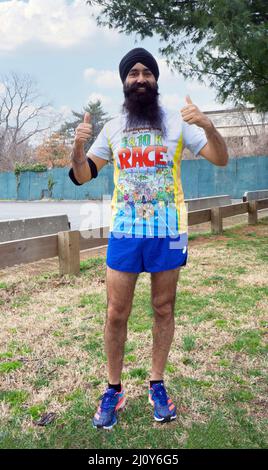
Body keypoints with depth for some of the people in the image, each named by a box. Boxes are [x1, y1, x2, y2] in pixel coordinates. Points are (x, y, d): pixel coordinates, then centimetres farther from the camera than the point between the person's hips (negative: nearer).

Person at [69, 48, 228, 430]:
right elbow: (82, 177, 10)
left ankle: (157, 385, 25)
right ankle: (113, 390, 21)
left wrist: (207, 124, -22)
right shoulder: (112, 128, 8)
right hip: (124, 231, 2)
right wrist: (78, 146, -10)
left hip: (167, 231, -1)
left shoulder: (177, 121, 2)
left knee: (164, 309, 9)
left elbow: (221, 159, -3)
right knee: (116, 314, 4)